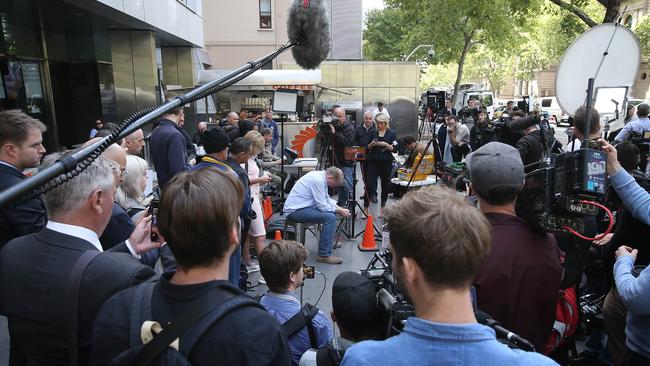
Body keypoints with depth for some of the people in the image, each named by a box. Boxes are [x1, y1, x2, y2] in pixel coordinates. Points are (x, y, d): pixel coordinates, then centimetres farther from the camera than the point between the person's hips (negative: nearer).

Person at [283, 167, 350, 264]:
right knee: (330, 217, -23)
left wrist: (340, 208, 6)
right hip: (295, 211, -10)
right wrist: (339, 211, -7)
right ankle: (324, 255, -19)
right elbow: (323, 206, -20)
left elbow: (327, 199, 18)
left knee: (331, 211, 17)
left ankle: (330, 241, 32)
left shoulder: (320, 176, 9)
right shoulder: (318, 180, -21)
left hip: (300, 206, 10)